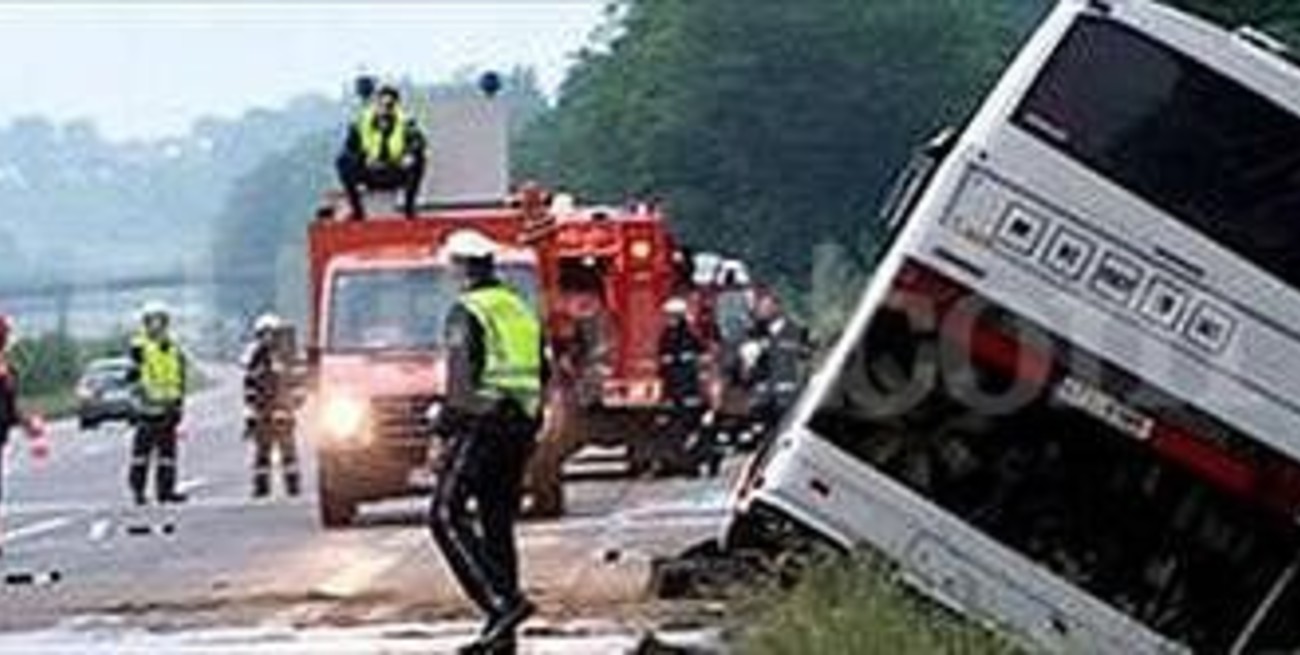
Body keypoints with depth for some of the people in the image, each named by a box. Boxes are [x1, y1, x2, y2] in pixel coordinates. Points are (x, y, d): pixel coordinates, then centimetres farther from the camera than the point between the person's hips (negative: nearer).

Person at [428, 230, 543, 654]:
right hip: (521, 428, 8)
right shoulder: (521, 310, 18)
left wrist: (444, 430, -12)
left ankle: (502, 602, -22)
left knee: (447, 516, -8)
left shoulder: (468, 313, -7)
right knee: (498, 524, 10)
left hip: (482, 425, -8)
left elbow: (461, 380, -15)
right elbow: (541, 377, 20)